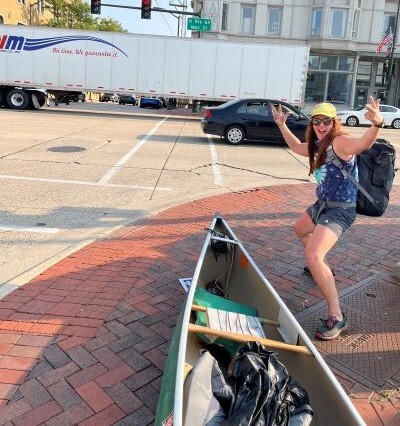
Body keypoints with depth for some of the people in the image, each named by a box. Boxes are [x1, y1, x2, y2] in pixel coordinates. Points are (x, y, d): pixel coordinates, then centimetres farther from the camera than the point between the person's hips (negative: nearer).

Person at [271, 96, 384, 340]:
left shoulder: (340, 142, -19)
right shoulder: (320, 146, 8)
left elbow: (364, 143, -41)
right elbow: (298, 147, 27)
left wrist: (377, 124, -61)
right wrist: (282, 126, 25)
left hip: (340, 210, -10)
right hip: (323, 205, 10)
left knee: (313, 256, -27)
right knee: (301, 230, 34)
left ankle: (336, 317, -16)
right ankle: (322, 269, 55)